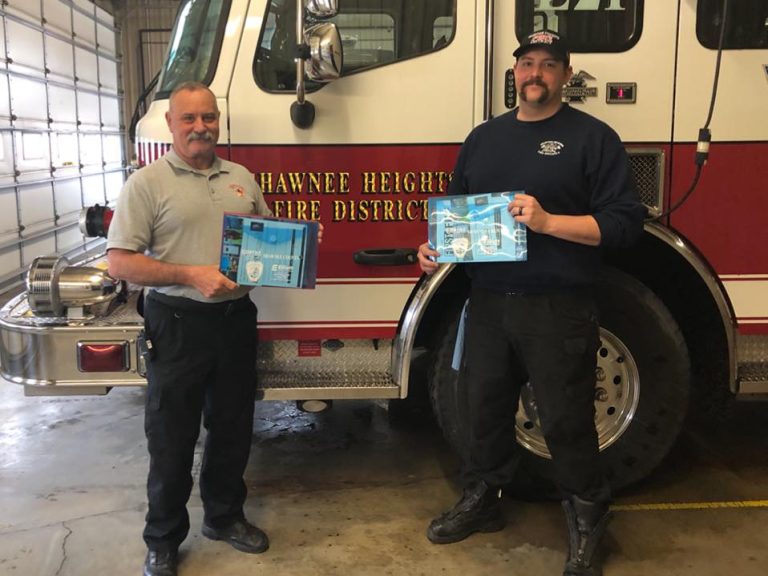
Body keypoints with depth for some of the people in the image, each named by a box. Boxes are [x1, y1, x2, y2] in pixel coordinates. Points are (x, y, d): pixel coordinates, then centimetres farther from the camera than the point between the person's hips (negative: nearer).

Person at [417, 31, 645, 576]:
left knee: (566, 420, 4)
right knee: (486, 407, 15)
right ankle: (483, 499, 35)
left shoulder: (592, 137, -3)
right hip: (488, 303, 5)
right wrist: (435, 246, 0)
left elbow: (625, 221, -11)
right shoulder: (484, 137, 13)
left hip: (558, 309, -5)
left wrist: (547, 221, -22)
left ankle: (588, 524, 23)